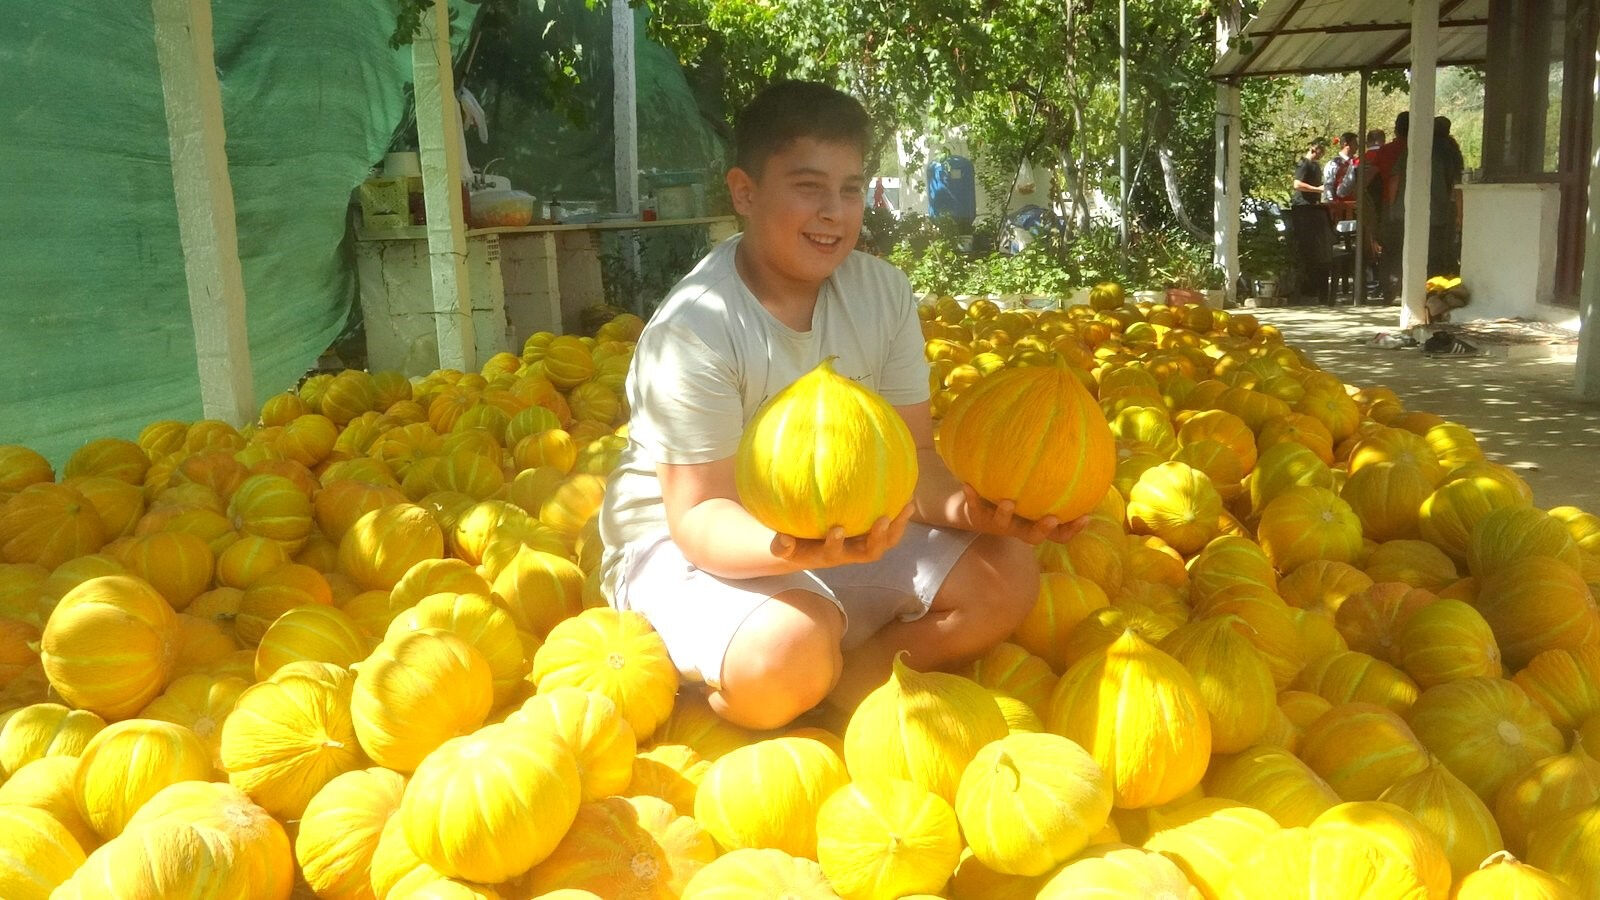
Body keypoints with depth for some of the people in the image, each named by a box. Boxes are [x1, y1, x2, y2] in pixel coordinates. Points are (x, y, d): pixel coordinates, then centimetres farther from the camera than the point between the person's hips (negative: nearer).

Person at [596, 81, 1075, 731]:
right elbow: (698, 515, -25)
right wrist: (799, 549, -46)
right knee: (790, 647, -36)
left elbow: (912, 458, -5)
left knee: (1005, 574, -9)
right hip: (683, 544, -6)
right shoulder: (693, 329, -23)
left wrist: (972, 508, -28)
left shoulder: (882, 292, -6)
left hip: (841, 527, 6)